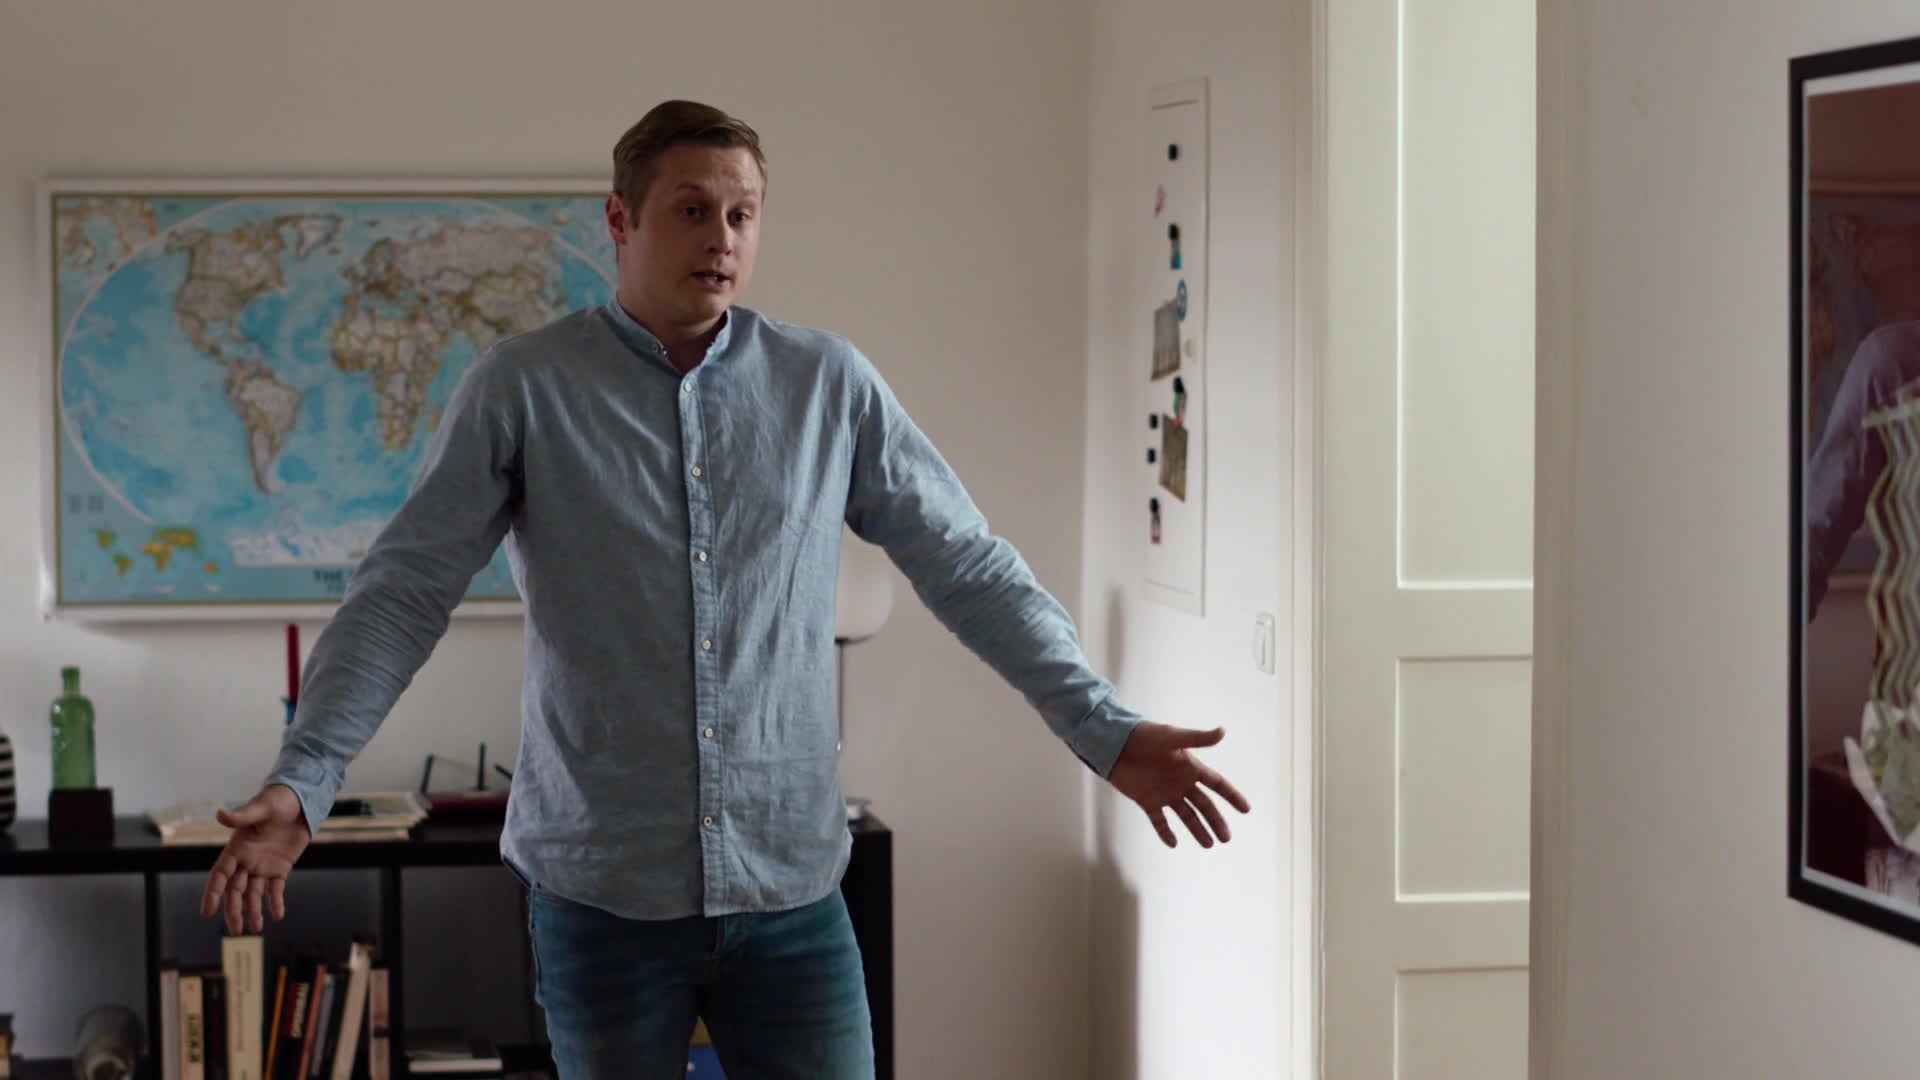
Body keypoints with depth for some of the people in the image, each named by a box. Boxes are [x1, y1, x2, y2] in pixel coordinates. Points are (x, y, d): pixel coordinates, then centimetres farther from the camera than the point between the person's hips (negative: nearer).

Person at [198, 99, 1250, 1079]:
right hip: (600, 893, -1)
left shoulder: (830, 384, 3)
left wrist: (1104, 730, 0)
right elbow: (403, 593, -4)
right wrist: (299, 784, -14)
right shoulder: (521, 388, -3)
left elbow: (969, 568, 6)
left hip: (792, 884, 2)